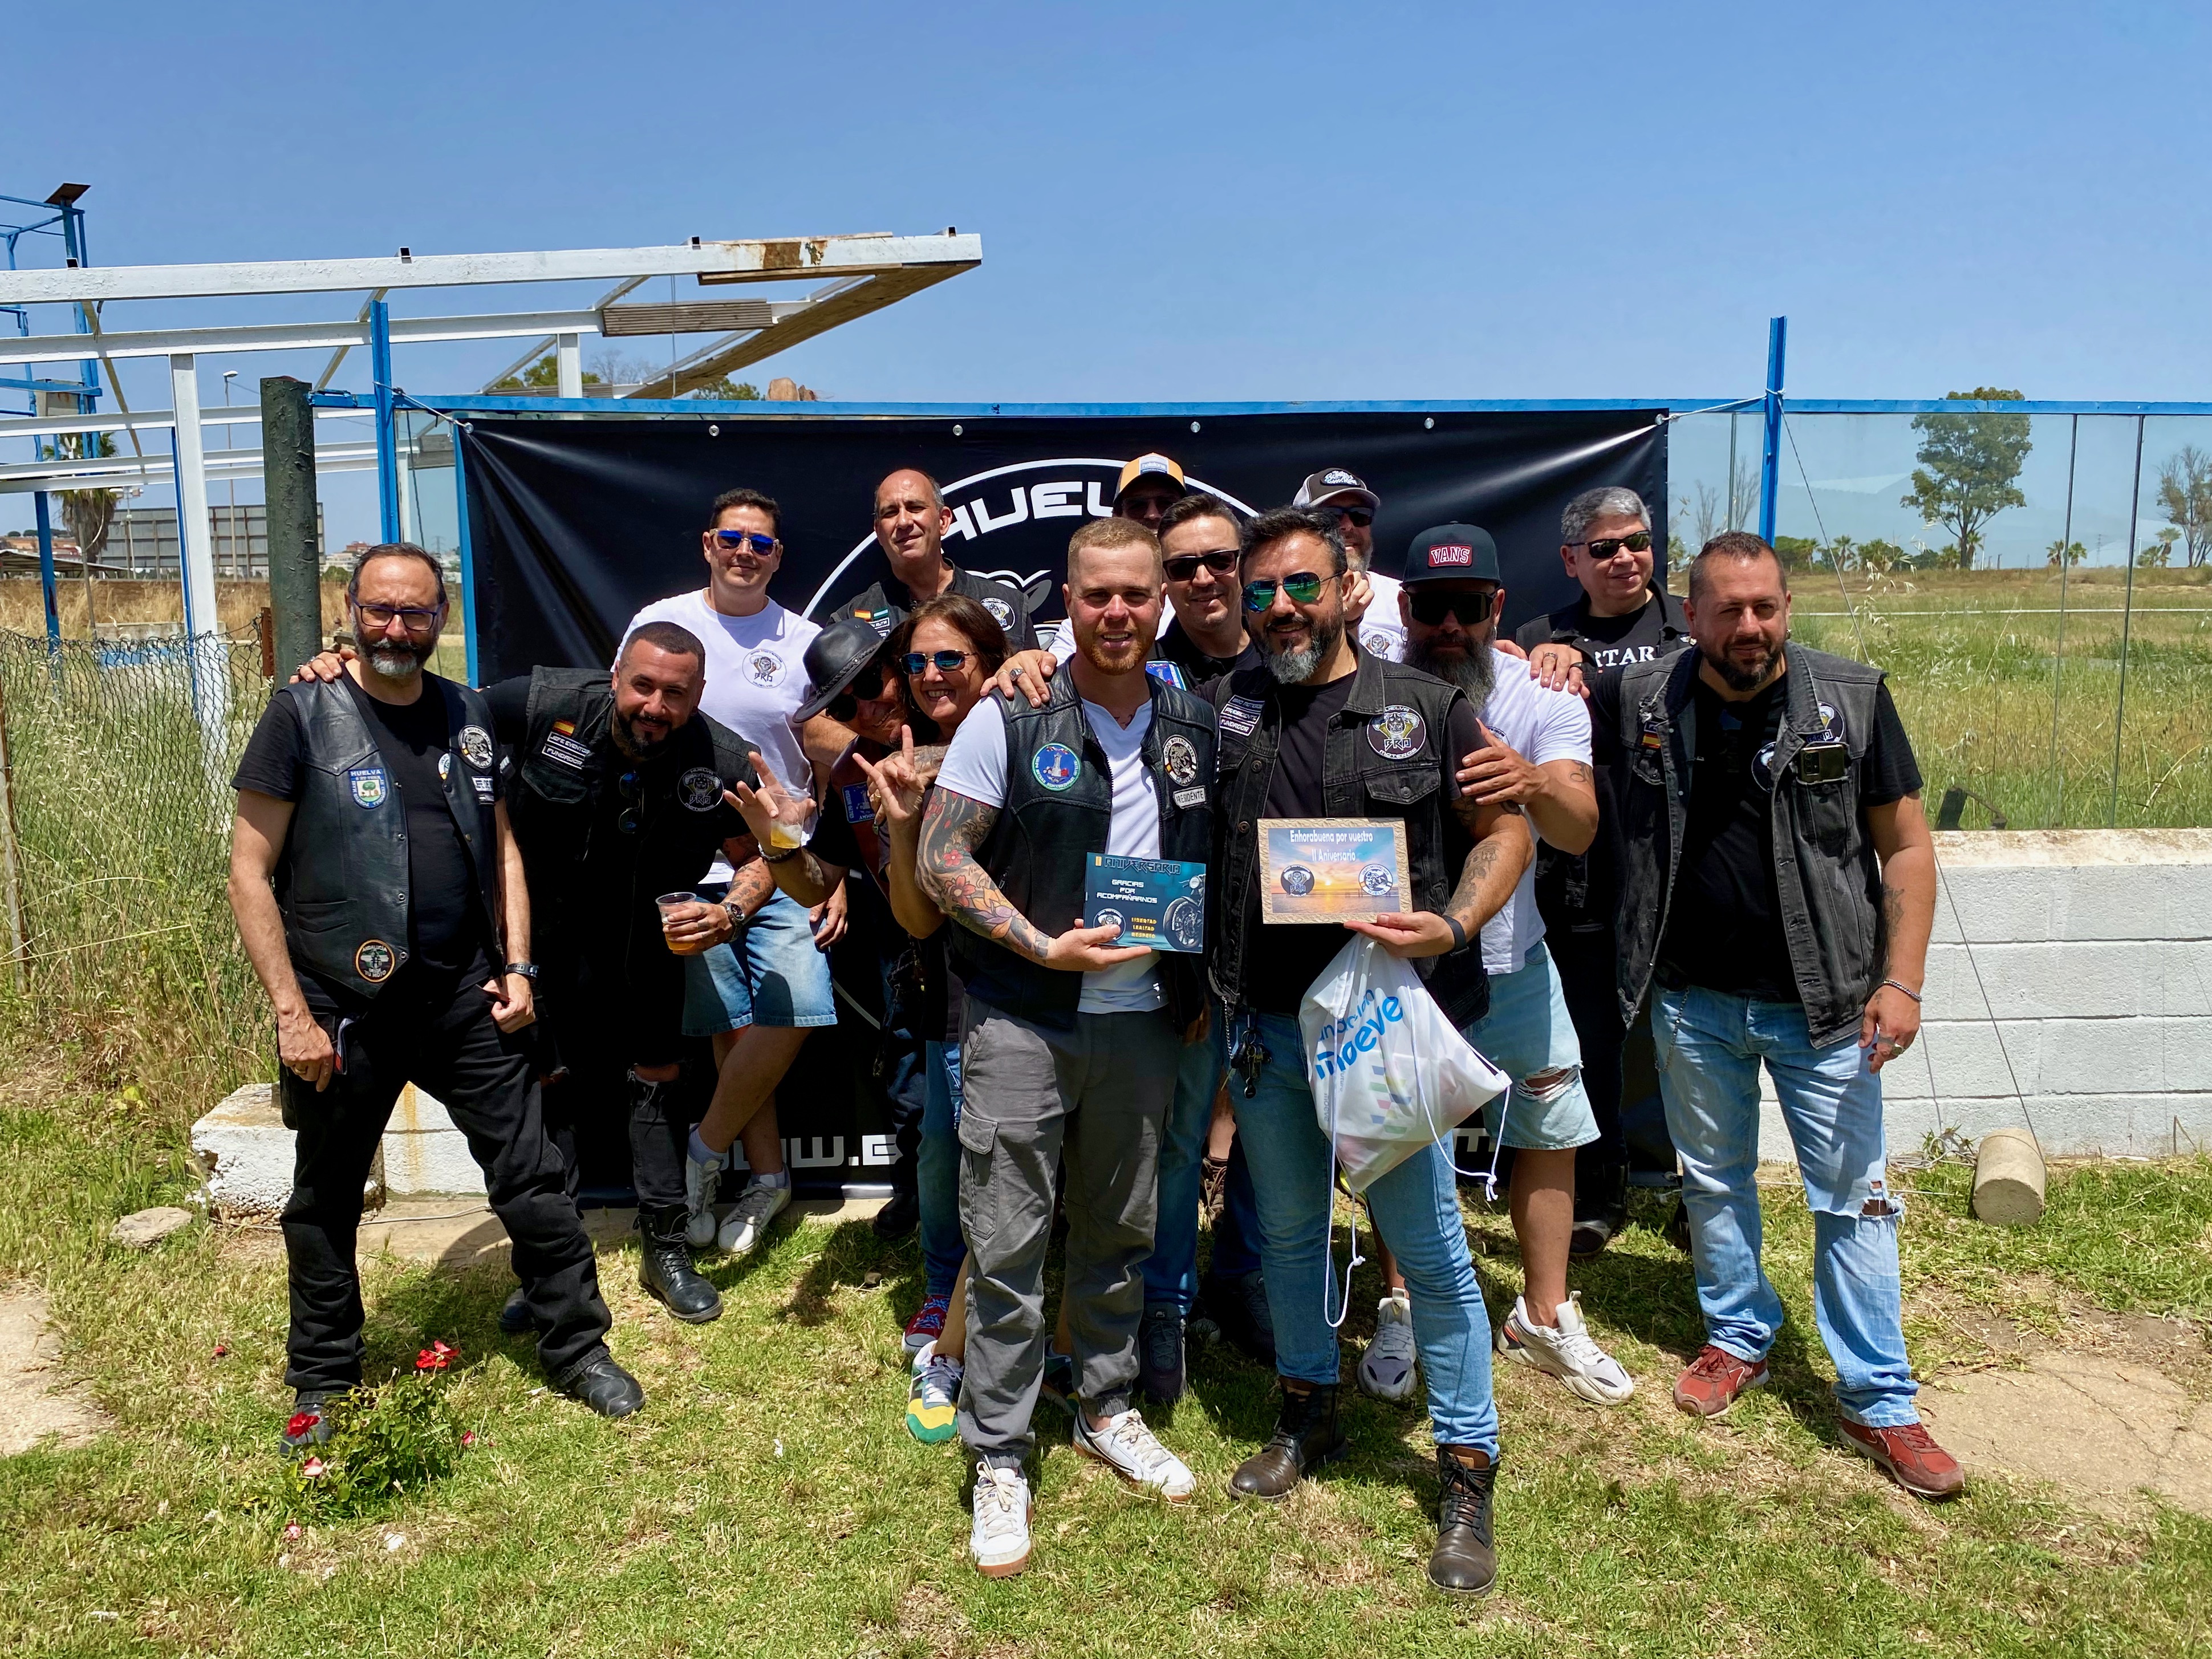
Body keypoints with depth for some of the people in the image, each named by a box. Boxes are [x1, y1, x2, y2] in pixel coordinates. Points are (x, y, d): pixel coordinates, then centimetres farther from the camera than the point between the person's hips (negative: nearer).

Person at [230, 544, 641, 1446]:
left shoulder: (467, 715, 7)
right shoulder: (303, 714, -6)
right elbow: (251, 874, -7)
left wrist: (516, 967, 4)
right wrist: (291, 1011, -12)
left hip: (467, 1000, 3)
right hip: (345, 1010, -3)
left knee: (533, 1180, 5)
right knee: (326, 1203, 13)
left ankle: (576, 1347, 21)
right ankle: (320, 1385, 32)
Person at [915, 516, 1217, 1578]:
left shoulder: (1194, 728, 5)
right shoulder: (1011, 719, -8)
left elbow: (1214, 868, 15)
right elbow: (940, 860, -9)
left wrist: (1200, 988, 6)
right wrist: (1046, 947, -17)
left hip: (1143, 1022, 4)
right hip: (1021, 1023, -4)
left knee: (1120, 1232, 17)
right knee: (1008, 1244, 2)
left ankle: (1107, 1409, 37)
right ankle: (998, 1460, 18)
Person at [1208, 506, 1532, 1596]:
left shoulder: (1424, 709, -2)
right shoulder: (1221, 708, 6)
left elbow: (1505, 829, 2)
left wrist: (1455, 926, -13)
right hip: (1264, 1025, 3)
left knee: (1430, 1250, 2)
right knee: (1289, 1232, 18)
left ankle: (1467, 1473, 18)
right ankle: (1308, 1415, 39)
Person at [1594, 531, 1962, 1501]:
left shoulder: (1851, 700, -7)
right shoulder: (1641, 701, -3)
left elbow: (1905, 846, -4)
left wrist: (1902, 980, -11)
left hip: (1821, 1002, -2)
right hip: (1693, 999, 2)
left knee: (1853, 1198, 5)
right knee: (1713, 1182, 17)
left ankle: (1878, 1403, 18)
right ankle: (1740, 1337, 38)